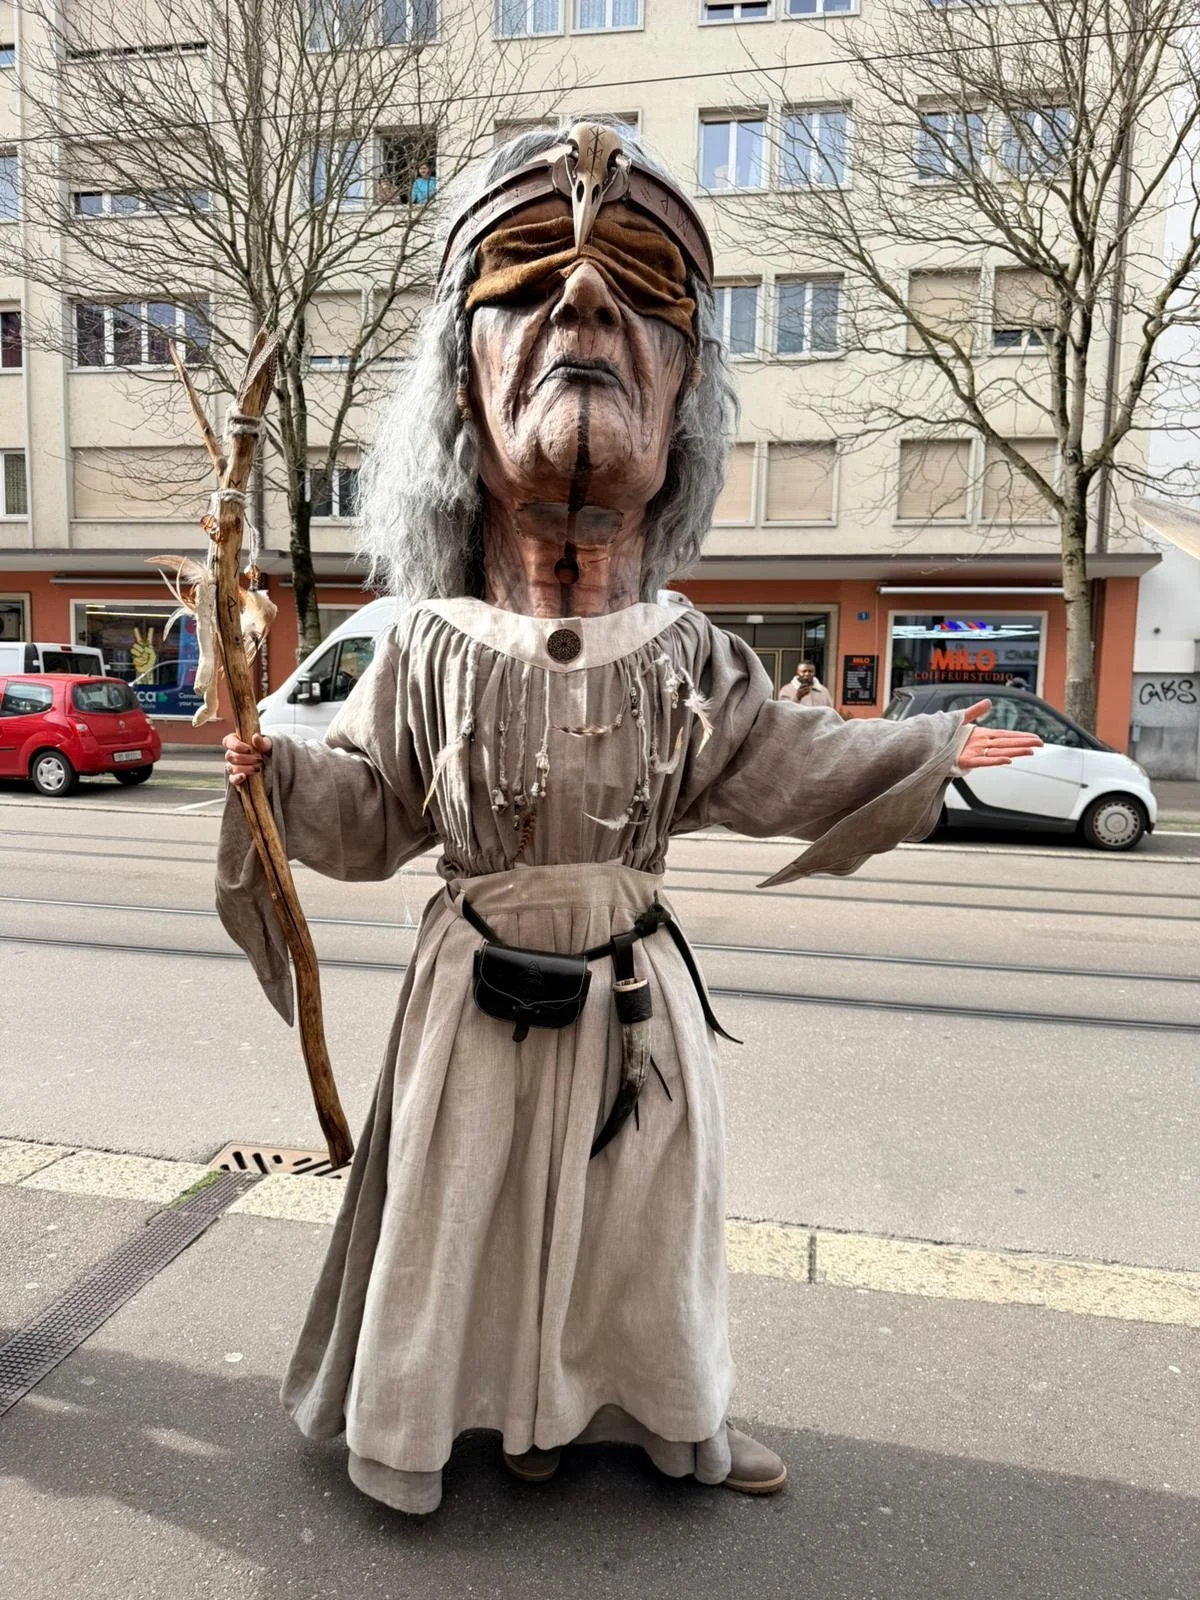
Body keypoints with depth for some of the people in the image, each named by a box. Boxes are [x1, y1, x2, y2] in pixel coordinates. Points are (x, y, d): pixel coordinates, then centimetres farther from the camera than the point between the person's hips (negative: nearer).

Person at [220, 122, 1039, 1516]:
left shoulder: (687, 658, -5)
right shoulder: (431, 650, -9)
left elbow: (782, 767, 4)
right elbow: (367, 813, -2)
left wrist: (930, 752, 9)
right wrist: (277, 772, -18)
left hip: (635, 986, 2)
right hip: (484, 986, -1)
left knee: (643, 1207, 18)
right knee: (480, 1207, 13)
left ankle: (677, 1410, 42)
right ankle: (515, 1400, 40)